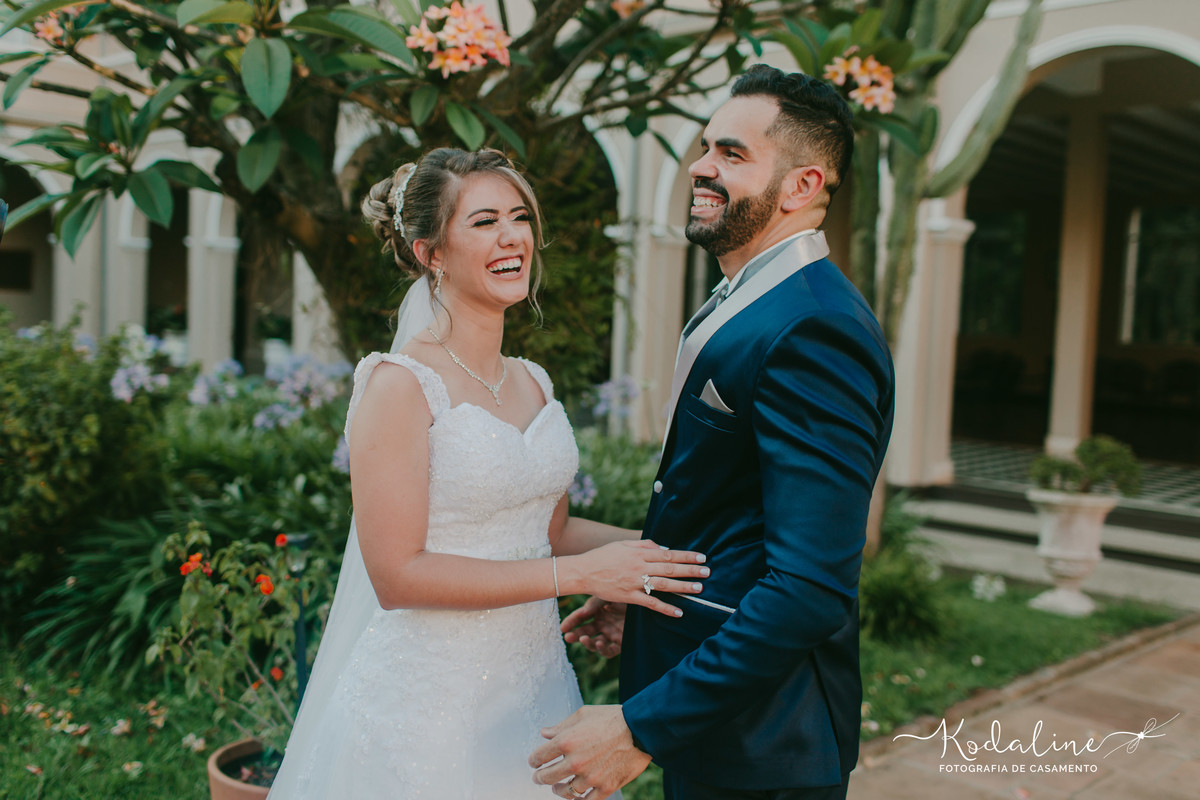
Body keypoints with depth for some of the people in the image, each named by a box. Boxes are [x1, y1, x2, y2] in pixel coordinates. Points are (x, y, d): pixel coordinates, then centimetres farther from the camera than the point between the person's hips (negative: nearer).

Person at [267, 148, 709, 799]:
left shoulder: (533, 383, 6)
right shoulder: (400, 384, -15)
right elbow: (396, 573, -20)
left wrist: (658, 546, -1)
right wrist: (582, 574, -21)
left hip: (536, 683, 7)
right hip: (430, 699, -6)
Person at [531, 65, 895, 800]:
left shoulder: (816, 329, -24)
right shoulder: (739, 306, 8)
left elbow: (811, 591, -29)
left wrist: (642, 727, -26)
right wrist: (644, 605, 11)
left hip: (759, 739, -9)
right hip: (707, 703, 9)